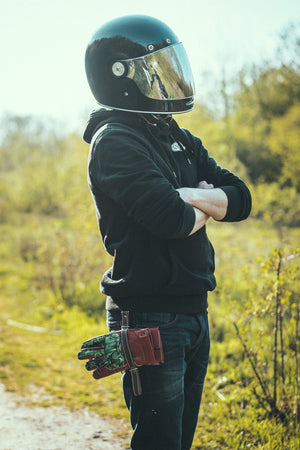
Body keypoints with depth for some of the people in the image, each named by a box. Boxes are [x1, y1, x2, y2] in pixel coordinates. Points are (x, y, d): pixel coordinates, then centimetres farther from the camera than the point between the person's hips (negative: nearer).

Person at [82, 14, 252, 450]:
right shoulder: (114, 142, -13)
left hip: (194, 313, 8)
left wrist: (186, 196, -11)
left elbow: (240, 198, 7)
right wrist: (205, 208, -3)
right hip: (151, 319, -8)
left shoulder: (179, 139, 14)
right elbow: (170, 218, -25)